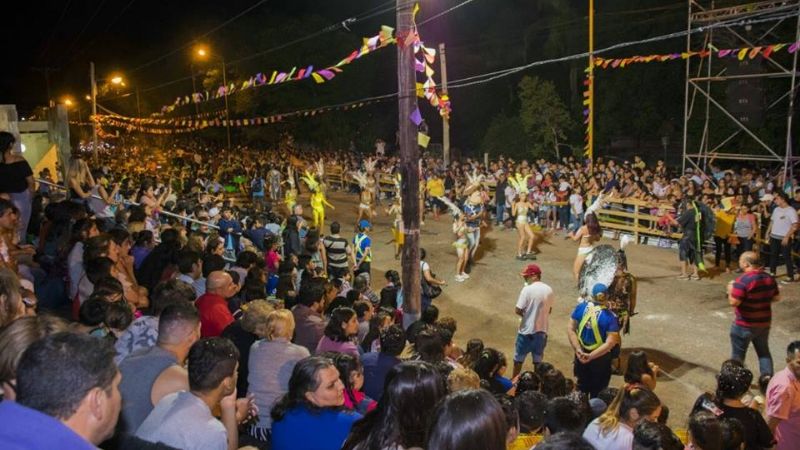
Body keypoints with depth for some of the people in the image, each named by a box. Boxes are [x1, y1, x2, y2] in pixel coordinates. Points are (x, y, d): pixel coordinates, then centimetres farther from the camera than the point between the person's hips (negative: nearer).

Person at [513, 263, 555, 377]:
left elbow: (517, 310, -17)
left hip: (527, 330, -4)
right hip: (542, 330, 5)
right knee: (538, 359, 17)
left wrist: (525, 314, 2)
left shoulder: (527, 289, -18)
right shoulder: (549, 290, -1)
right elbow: (549, 310, 11)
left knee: (519, 357, 13)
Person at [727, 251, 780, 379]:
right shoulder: (769, 278, -1)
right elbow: (777, 298, 9)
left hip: (744, 325, -6)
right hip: (764, 323, 6)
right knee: (764, 351, 22)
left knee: (738, 354, 11)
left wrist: (730, 290, -8)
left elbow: (734, 302, -25)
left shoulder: (743, 280, -24)